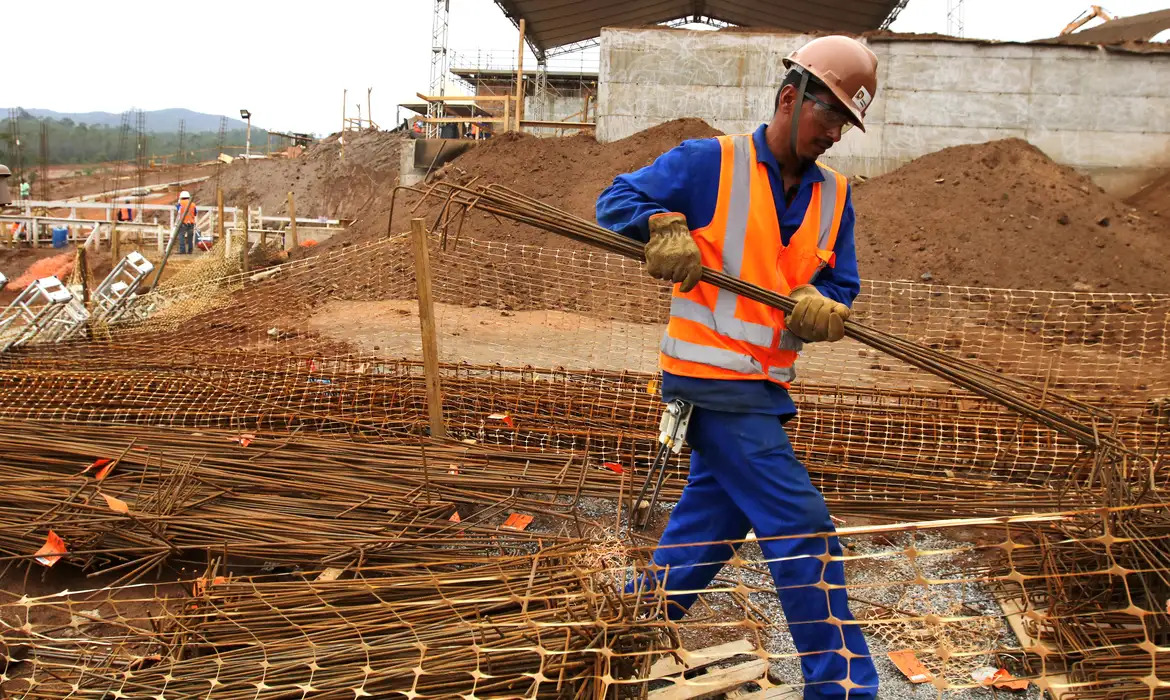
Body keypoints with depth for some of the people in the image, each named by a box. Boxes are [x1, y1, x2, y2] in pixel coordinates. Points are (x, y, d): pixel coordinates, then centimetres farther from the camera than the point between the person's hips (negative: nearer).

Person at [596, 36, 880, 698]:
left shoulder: (835, 195, 10)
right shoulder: (708, 163, -6)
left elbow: (842, 287, 7)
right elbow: (617, 200, -3)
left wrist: (822, 307, -16)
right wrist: (664, 225, -23)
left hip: (764, 386, 8)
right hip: (712, 377, -8)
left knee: (714, 514, 19)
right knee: (802, 529, -8)